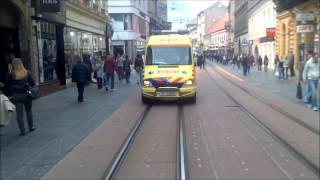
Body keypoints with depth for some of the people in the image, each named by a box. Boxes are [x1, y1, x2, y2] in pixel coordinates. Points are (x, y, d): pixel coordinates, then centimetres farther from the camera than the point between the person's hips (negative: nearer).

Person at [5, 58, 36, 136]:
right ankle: (31, 127, 26)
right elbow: (32, 83, 0)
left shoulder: (10, 75, -6)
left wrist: (10, 94, 8)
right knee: (29, 111, 18)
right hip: (26, 95, 1)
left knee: (19, 113, 5)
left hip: (16, 96, -1)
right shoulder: (27, 73, -3)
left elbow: (7, 86, -2)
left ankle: (22, 131, 6)